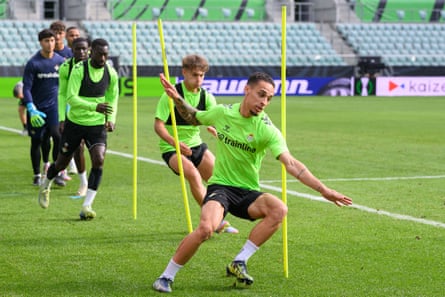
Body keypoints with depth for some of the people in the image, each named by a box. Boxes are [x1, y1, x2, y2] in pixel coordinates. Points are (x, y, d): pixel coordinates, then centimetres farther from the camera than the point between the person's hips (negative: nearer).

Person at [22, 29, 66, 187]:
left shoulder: (61, 61, 3)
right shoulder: (33, 63, -7)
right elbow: (26, 88, -9)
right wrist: (31, 109, -20)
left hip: (54, 105, 1)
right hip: (37, 107, -1)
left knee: (57, 135, -16)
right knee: (36, 141, 4)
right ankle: (37, 175, 17)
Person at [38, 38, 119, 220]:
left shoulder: (111, 73, -5)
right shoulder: (78, 70, -18)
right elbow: (71, 98, -25)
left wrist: (111, 119, -1)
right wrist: (95, 107, -38)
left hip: (97, 124, 2)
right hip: (75, 122, -2)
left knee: (99, 159, -20)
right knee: (62, 162, 11)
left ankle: (87, 206, -17)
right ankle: (45, 185, 46)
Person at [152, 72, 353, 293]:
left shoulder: (267, 130, -11)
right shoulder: (222, 113, -4)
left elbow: (290, 164, -21)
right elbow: (193, 117, 18)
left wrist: (323, 190, -31)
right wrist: (177, 99, 1)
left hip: (248, 192, 1)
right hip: (220, 186, -1)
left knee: (279, 210, -30)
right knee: (206, 228, -32)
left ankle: (239, 263, -18)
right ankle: (166, 277, -12)